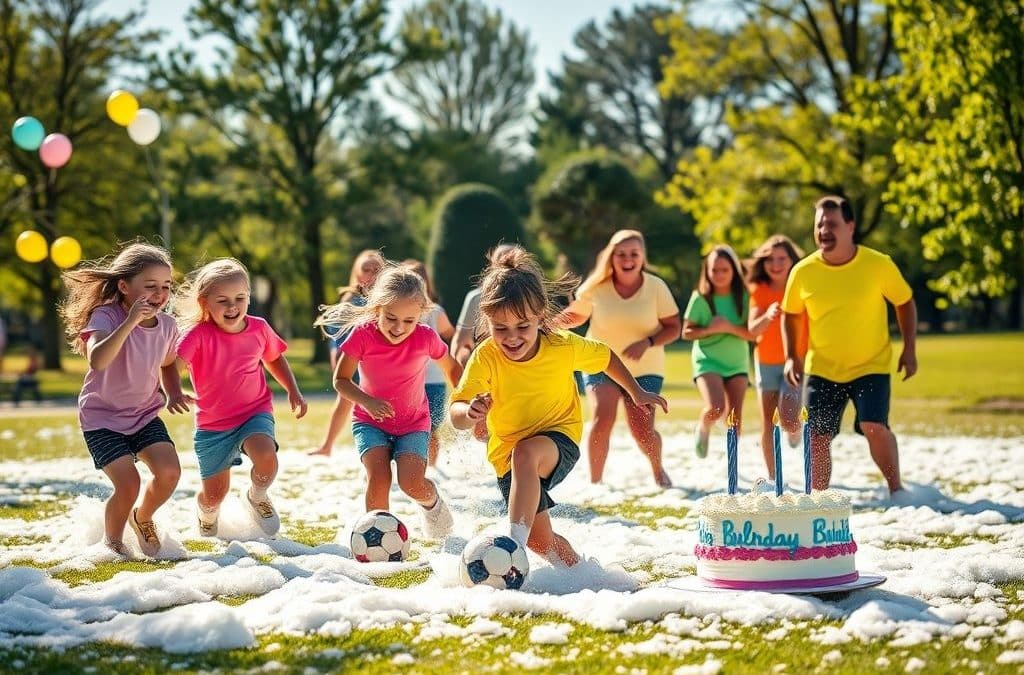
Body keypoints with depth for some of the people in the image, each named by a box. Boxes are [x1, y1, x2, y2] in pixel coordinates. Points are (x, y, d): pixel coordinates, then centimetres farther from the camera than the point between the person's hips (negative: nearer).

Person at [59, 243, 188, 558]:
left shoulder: (166, 325, -4)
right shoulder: (106, 317, -21)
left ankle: (142, 518, 17)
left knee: (169, 472, -16)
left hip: (145, 414, 5)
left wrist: (173, 393, -1)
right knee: (128, 483, -18)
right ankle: (112, 542, 12)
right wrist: (130, 322, -48)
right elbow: (97, 360, -42)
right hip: (102, 417, -5)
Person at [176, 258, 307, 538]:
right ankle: (207, 517, 46)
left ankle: (257, 497, 5)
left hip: (255, 412, 1)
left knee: (266, 456, -30)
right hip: (212, 424, -1)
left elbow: (275, 358, 14)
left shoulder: (259, 329, -7)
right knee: (214, 495, 6)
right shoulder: (198, 335, -19)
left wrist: (293, 391, 4)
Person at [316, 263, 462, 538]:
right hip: (370, 422, 0)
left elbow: (452, 368, 3)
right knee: (378, 476, -24)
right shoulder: (363, 335, -19)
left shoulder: (426, 337, -17)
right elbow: (340, 379, -9)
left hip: (414, 423, 0)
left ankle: (432, 501, 15)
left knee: (412, 484, -20)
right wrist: (367, 401, -26)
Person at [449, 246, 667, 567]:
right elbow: (456, 416, -29)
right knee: (541, 542, 4)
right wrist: (470, 412, -52)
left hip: (561, 439, -2)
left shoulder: (564, 347, -16)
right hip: (508, 454, 2)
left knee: (526, 452, -38)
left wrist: (637, 393, 9)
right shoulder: (485, 358, -20)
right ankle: (577, 568, 37)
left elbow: (605, 356, 6)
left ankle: (515, 542, -44)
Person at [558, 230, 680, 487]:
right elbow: (576, 315, 7)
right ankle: (594, 481, -7)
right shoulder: (596, 287, -8)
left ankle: (658, 470, 28)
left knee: (642, 430, -6)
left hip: (644, 369, 0)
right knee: (602, 418, -22)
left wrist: (648, 343, -22)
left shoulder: (656, 287, -9)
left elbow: (673, 328, -4)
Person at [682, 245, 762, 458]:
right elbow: (686, 332, -5)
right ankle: (703, 429, 12)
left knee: (735, 417, 2)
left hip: (737, 363, 3)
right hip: (707, 361, -3)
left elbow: (751, 333, -8)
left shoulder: (743, 297, -6)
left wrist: (728, 327, -23)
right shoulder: (701, 298, -10)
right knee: (716, 408, -23)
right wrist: (710, 329, -21)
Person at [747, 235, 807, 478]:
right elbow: (752, 328, -15)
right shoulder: (759, 291, -4)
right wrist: (768, 316, -36)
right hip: (767, 363, 2)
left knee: (789, 421, -16)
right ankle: (772, 476, 14)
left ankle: (795, 429, 21)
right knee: (767, 423, 3)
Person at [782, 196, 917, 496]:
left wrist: (909, 349, -3)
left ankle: (896, 489, 0)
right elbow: (791, 315, 8)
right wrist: (791, 357, -2)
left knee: (874, 426, -19)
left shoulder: (879, 264, -13)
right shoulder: (803, 272, -8)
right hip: (821, 368, 2)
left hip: (871, 366, -2)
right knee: (817, 436, 0)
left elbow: (905, 303, 2)